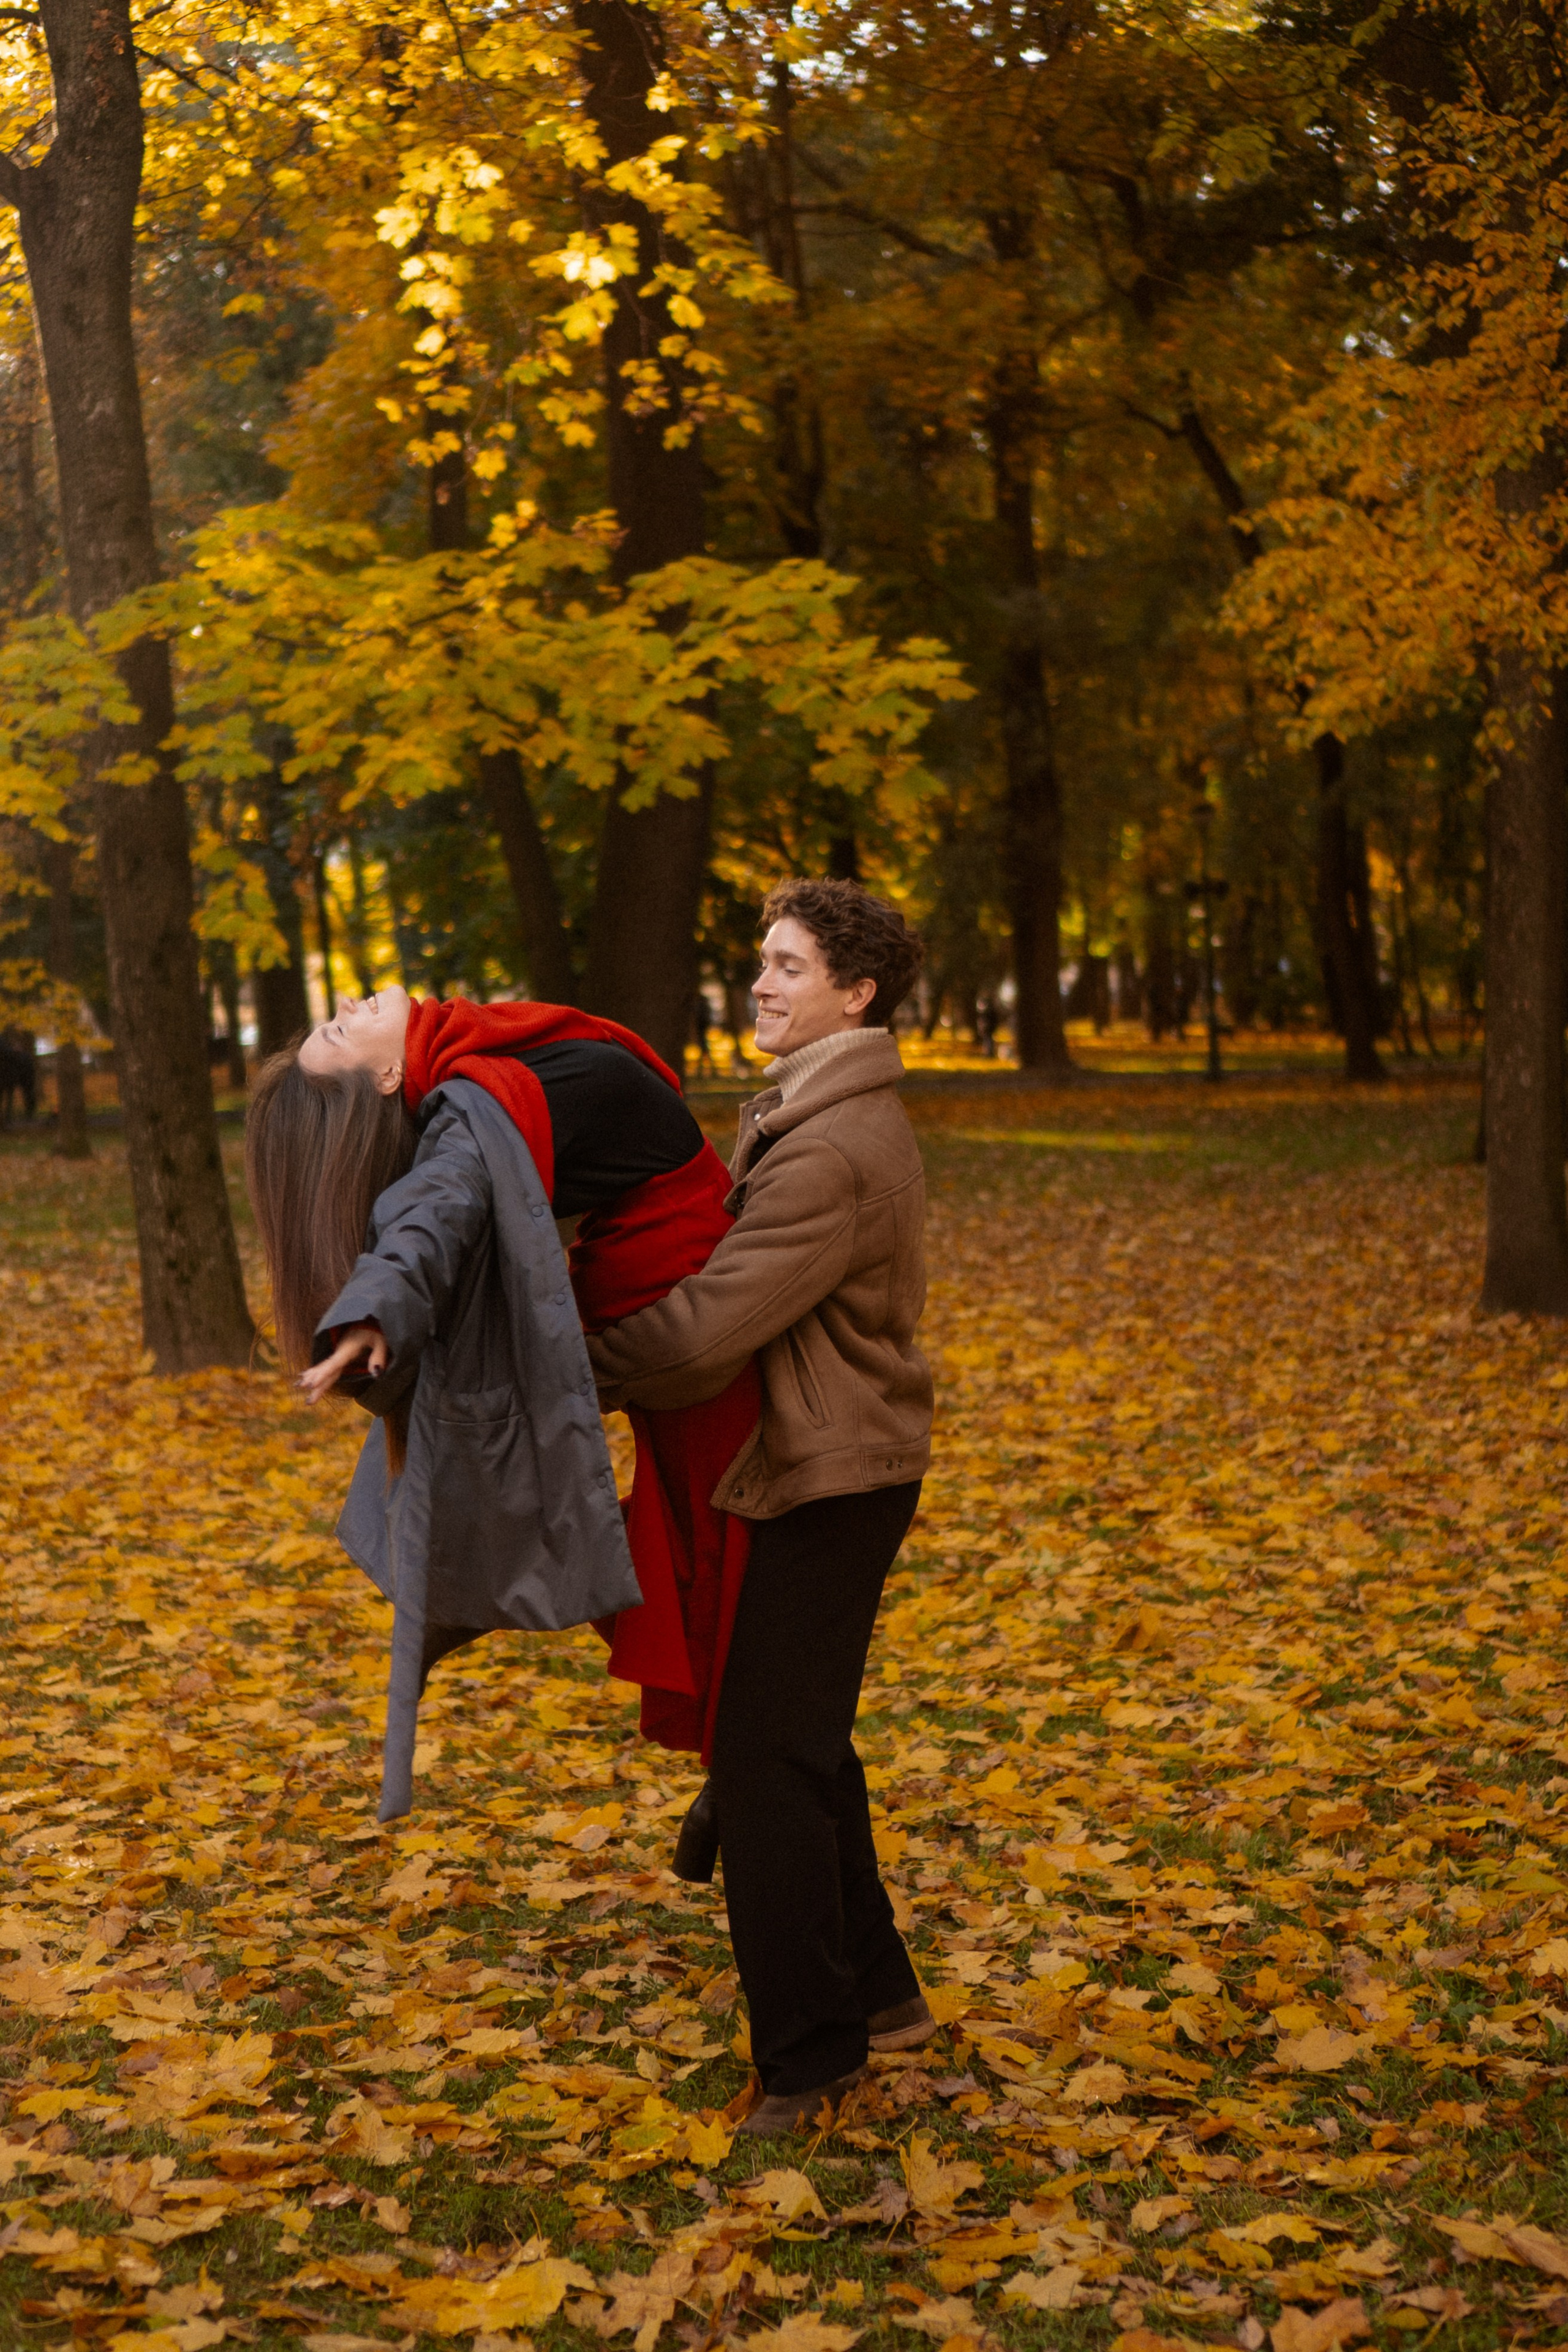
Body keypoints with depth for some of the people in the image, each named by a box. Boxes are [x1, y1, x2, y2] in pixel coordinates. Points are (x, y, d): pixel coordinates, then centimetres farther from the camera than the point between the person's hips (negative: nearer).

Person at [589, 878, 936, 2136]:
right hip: (823, 1468, 11)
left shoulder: (830, 1153, -22)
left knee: (767, 1760, -4)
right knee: (800, 1748, 19)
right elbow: (742, 1287, 16)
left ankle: (811, 2050, 6)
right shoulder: (828, 1117, 13)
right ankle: (876, 1992, 30)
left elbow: (708, 1330, -25)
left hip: (829, 1483, -11)